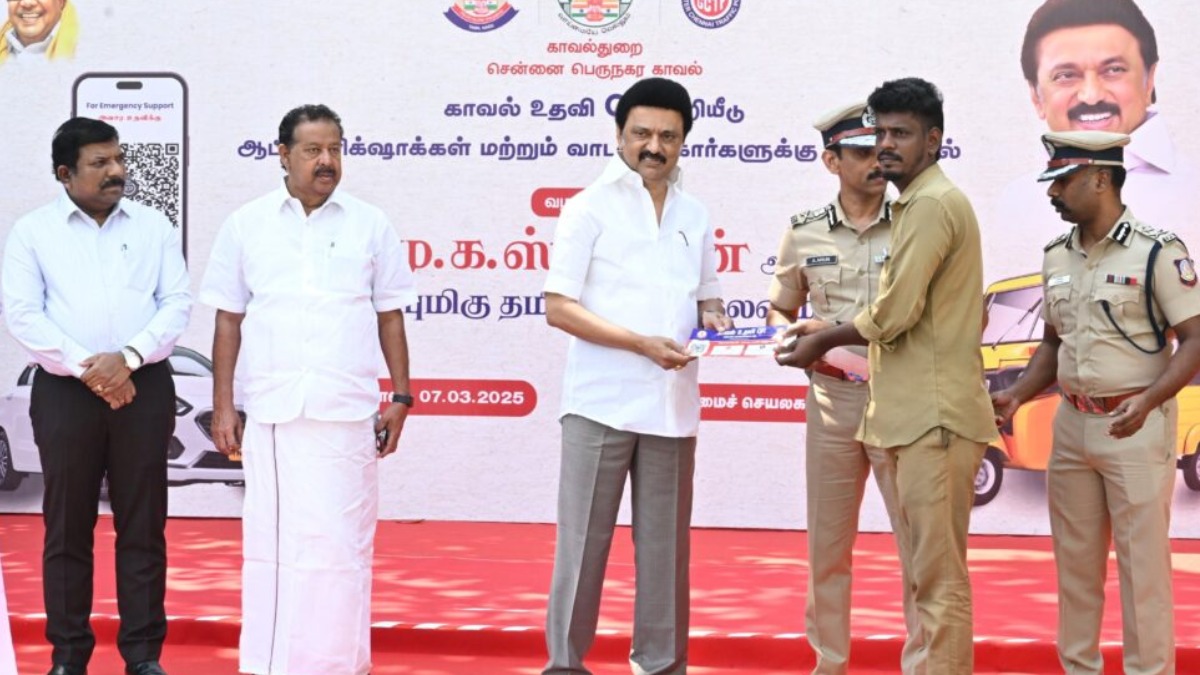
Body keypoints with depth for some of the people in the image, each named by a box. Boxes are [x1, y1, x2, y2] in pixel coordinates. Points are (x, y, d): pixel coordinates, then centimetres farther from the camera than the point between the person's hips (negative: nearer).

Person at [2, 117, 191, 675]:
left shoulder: (154, 226, 9)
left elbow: (176, 304, 2)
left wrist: (128, 357, -14)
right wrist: (88, 370, -14)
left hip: (144, 388, 1)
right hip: (65, 392, -1)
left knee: (143, 526, 4)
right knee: (67, 528, 4)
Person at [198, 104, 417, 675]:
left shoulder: (369, 225, 7)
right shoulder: (247, 225, 7)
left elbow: (390, 317, 9)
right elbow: (229, 321, 8)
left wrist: (401, 398, 4)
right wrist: (222, 407, 4)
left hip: (347, 412, 0)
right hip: (272, 412, 0)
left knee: (342, 541, 1)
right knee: (272, 540, 5)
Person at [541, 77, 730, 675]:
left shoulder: (694, 216, 12)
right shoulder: (590, 209, -2)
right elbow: (559, 309, -8)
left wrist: (712, 317, -3)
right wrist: (641, 343, -18)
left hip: (673, 403, 4)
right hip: (603, 401, -4)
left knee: (665, 543, 8)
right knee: (583, 541, -1)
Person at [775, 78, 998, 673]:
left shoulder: (931, 205, -12)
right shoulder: (920, 202, 20)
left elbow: (894, 314, -18)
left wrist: (823, 342, -3)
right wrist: (831, 331, 14)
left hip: (935, 416, -11)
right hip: (921, 412, 11)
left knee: (937, 574, -7)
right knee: (929, 569, 14)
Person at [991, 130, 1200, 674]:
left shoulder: (1156, 252, -11)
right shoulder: (1056, 257, 10)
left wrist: (1147, 402, -25)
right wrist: (1017, 396, 3)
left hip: (1135, 426, -7)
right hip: (1071, 423, 7)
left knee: (1142, 562, -3)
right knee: (1074, 559, 12)